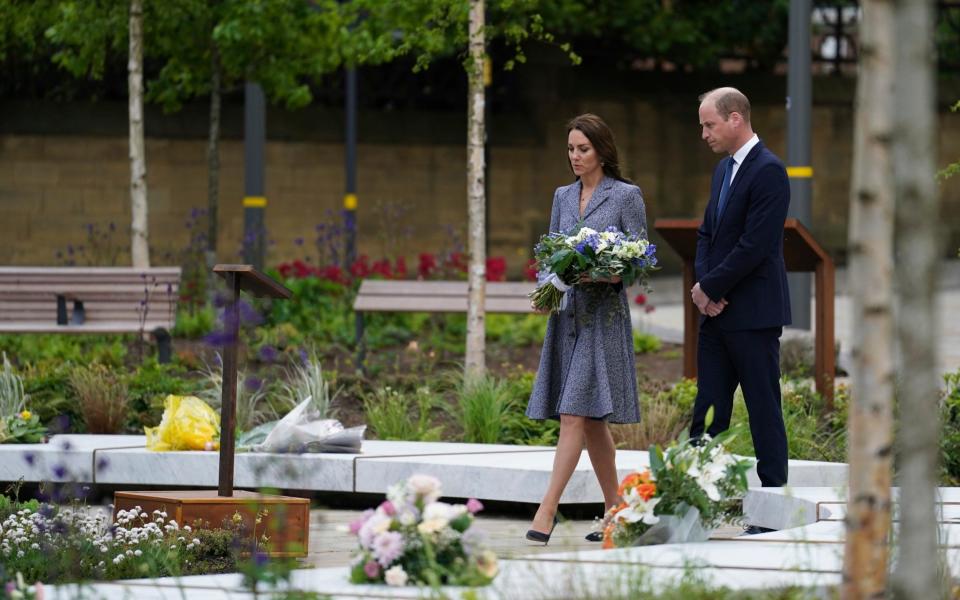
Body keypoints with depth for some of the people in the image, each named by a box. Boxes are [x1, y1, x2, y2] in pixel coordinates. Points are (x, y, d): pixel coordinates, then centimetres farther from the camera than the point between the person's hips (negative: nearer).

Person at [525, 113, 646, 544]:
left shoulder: (626, 196, -2)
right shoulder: (563, 197, 15)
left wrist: (608, 274, -21)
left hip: (603, 314, -6)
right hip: (567, 312, 6)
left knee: (576, 413, -13)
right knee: (591, 419, 9)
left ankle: (547, 510, -19)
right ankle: (615, 510, 16)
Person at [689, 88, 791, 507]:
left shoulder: (768, 171, -14)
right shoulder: (723, 170, 16)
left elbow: (755, 245, -20)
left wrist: (711, 288, -12)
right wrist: (703, 285, 1)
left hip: (753, 315, -9)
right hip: (717, 313, 9)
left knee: (764, 409, -2)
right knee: (707, 409, 7)